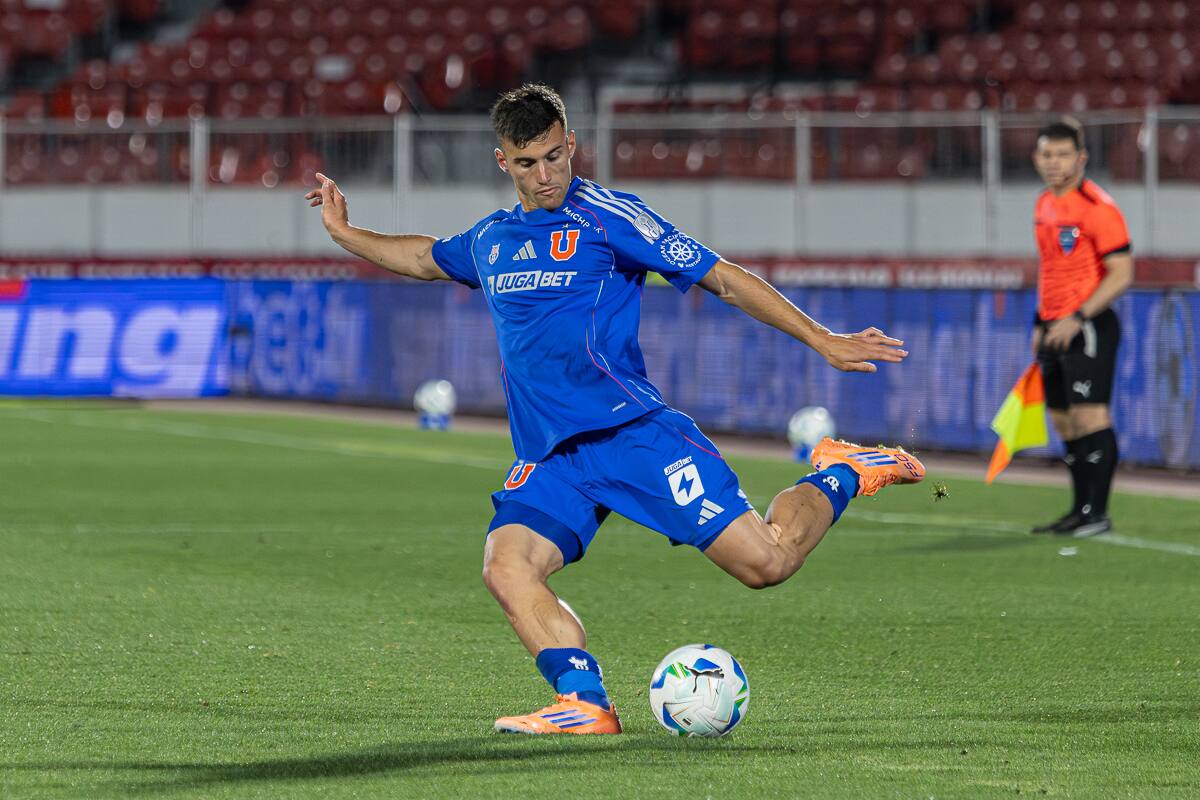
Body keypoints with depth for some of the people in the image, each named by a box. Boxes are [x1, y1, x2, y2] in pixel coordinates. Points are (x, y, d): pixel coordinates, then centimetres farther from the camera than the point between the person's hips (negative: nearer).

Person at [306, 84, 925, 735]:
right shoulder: (490, 240, 16)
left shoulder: (607, 217, -2)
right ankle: (586, 704, -25)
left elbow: (723, 278, -3)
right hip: (550, 458, 5)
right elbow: (425, 258, 41)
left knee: (766, 563, -14)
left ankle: (839, 475, 15)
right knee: (506, 567, -24)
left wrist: (823, 341, -7)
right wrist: (345, 233, 40)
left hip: (635, 431, -5)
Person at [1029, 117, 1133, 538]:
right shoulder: (1044, 205, 13)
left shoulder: (1097, 207, -13)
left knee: (1090, 416, -12)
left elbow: (1121, 274, -17)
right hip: (1056, 328, 9)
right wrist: (1041, 323, 21)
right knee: (1064, 421, 10)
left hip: (1088, 327, -9)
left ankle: (1097, 513, -9)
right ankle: (1080, 510, 15)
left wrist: (1078, 319, -22)